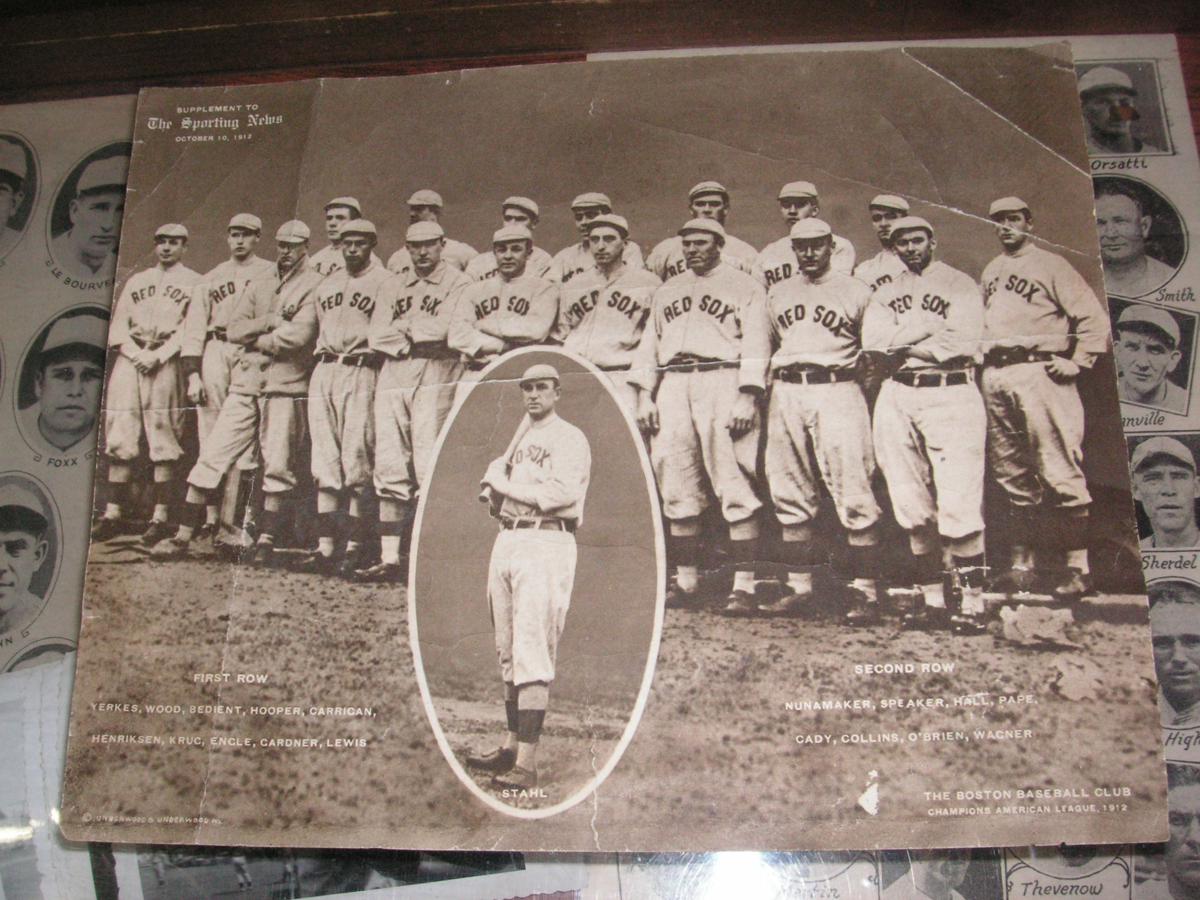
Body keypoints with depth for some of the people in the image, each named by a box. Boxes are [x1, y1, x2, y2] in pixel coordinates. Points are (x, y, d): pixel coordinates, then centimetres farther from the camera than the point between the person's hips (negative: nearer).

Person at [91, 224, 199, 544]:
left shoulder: (194, 283, 9)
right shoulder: (135, 281, 24)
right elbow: (118, 326, 15)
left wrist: (158, 355, -14)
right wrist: (136, 352, -4)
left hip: (166, 364, -4)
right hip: (129, 360, 4)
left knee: (163, 444, -8)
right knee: (119, 439, -1)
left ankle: (160, 518, -7)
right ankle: (112, 514, 2)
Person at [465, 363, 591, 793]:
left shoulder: (569, 439, -4)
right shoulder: (521, 441, 23)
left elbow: (561, 493, -19)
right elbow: (497, 499, 25)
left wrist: (502, 482, -9)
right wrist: (496, 477, 1)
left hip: (546, 544, -9)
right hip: (506, 540, 9)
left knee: (532, 652, -13)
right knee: (508, 651, 11)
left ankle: (527, 765, -14)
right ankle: (511, 745, 21)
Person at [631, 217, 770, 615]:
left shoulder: (744, 287, 9)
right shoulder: (666, 292, 26)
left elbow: (755, 343, -1)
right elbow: (649, 344, 21)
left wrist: (747, 397, -13)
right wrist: (644, 396, 9)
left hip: (723, 382, -5)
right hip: (672, 387, 5)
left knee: (735, 488, -11)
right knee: (676, 488, 3)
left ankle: (744, 586, -11)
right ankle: (686, 581, 10)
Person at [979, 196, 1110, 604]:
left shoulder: (1050, 265, 1)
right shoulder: (990, 271, 22)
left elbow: (1093, 317, -4)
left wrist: (1077, 362, -10)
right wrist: (982, 356, 14)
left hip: (1038, 373, -6)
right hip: (994, 377, 7)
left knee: (1059, 471, -9)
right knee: (1011, 473, 9)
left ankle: (1078, 565, -4)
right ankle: (1022, 562, 17)